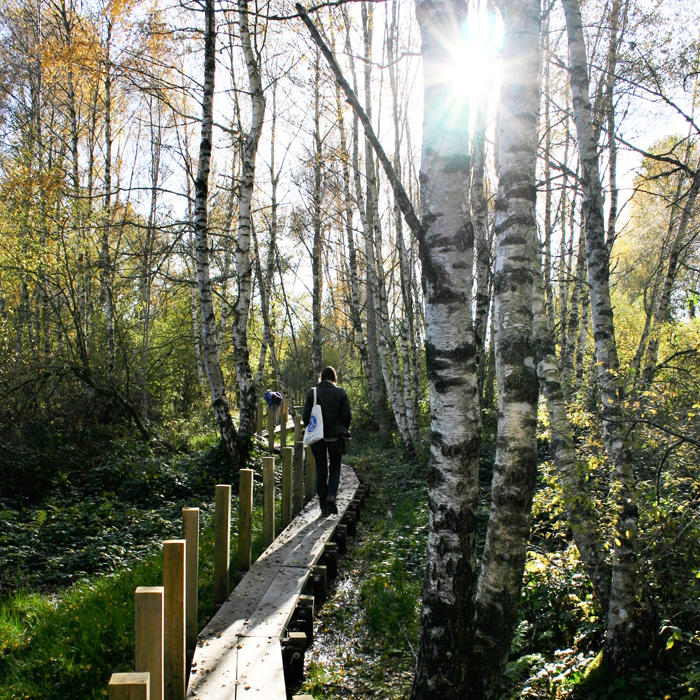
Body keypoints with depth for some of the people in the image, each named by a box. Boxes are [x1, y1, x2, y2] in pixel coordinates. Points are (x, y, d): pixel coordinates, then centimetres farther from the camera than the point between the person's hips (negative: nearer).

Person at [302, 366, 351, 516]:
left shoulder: (312, 393, -3)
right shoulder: (340, 393, -4)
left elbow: (305, 416, -2)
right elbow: (347, 416, -5)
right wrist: (343, 430, 12)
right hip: (335, 436, -1)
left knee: (321, 470, 9)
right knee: (335, 468, 14)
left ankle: (324, 507, 10)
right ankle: (332, 496, -11)